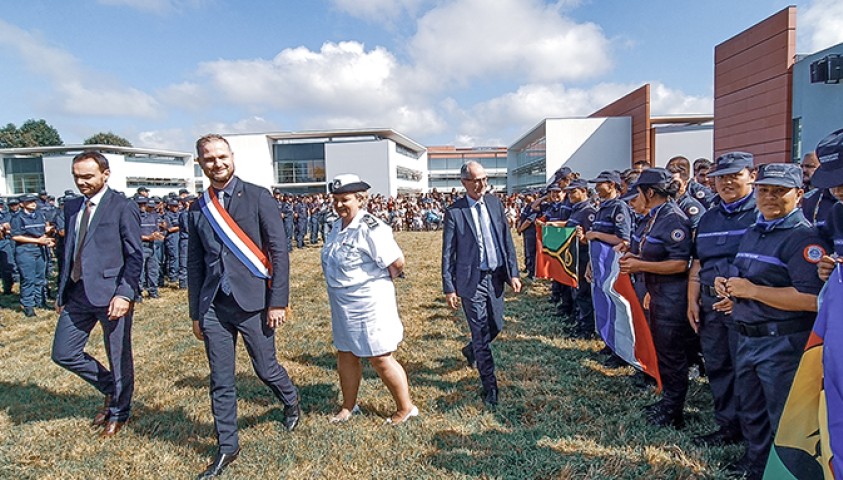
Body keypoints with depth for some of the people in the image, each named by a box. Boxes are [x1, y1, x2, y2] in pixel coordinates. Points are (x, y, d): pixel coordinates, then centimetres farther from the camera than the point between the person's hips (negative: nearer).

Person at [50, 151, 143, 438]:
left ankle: (118, 412, 29)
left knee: (119, 358, 7)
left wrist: (124, 294, -20)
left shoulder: (123, 207, -9)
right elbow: (69, 253, 16)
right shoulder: (71, 207, 12)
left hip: (111, 294, -7)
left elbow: (134, 256, -12)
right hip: (77, 294, 7)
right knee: (64, 353, 10)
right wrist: (62, 291, 14)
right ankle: (111, 389, 32)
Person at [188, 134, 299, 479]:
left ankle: (291, 402, 42)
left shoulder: (258, 197, -5)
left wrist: (278, 301, -11)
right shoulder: (197, 210, 8)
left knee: (266, 369, 9)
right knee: (220, 382, 10)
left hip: (253, 301, -3)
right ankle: (227, 448, 27)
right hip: (214, 307, 4)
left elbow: (279, 251, -8)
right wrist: (196, 313, 13)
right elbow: (195, 264, 12)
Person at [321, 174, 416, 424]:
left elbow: (397, 262, -22)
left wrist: (381, 282, -6)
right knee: (345, 355, 19)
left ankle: (406, 408, 23)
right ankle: (348, 407, 38)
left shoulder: (370, 228, -21)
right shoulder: (338, 226, 5)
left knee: (380, 359, 3)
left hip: (370, 303, -8)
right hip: (343, 305, 8)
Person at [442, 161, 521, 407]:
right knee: (480, 332, 3)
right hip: (471, 280, -5)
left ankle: (471, 350, 46)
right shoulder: (454, 212, -8)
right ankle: (489, 386, 17)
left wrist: (513, 273, 3)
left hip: (495, 276, 5)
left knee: (496, 326, 15)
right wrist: (449, 288, -7)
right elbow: (448, 253, -6)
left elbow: (507, 240, 8)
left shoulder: (495, 203, 5)